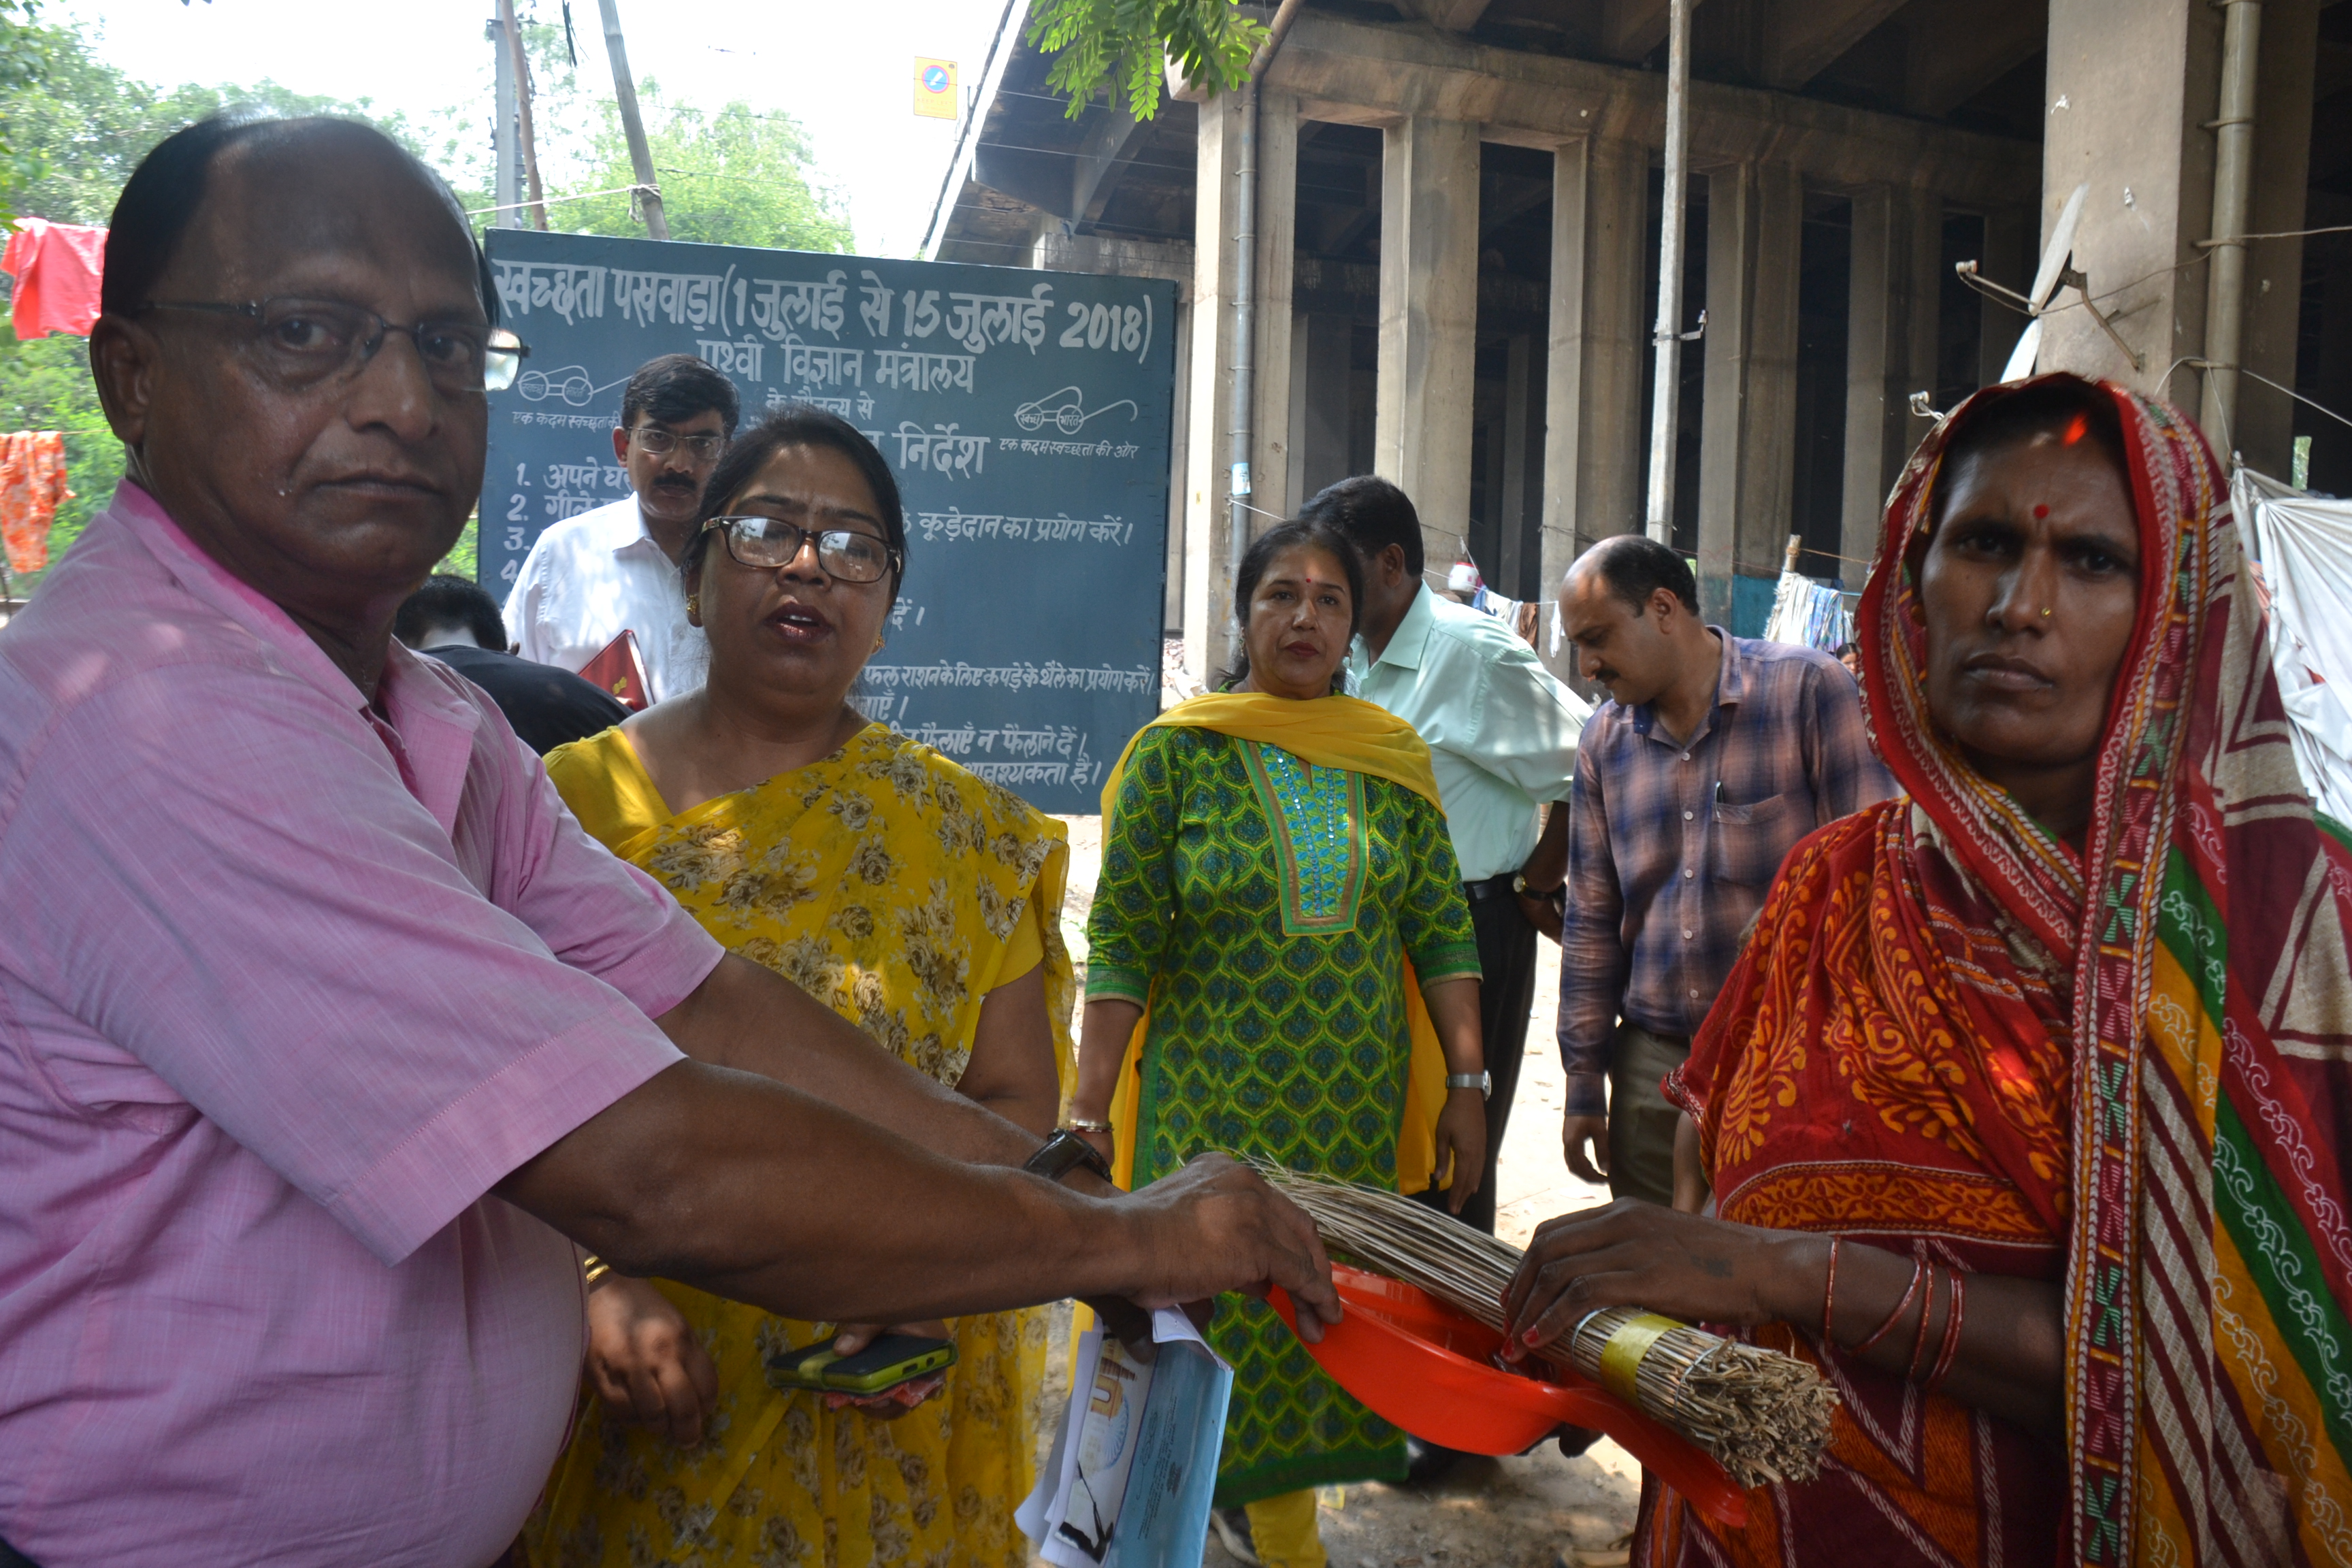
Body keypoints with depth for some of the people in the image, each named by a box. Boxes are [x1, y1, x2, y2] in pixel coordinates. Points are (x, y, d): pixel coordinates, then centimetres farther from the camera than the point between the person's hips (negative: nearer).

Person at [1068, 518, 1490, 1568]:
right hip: (1213, 1108, -3)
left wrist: (1465, 1084, 3)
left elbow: (1443, 931, 7)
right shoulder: (1176, 750, -4)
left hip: (1360, 1111, 3)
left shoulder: (1394, 758, 5)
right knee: (1210, 1320, 3)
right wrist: (1087, 1114, -10)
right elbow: (1122, 942, -7)